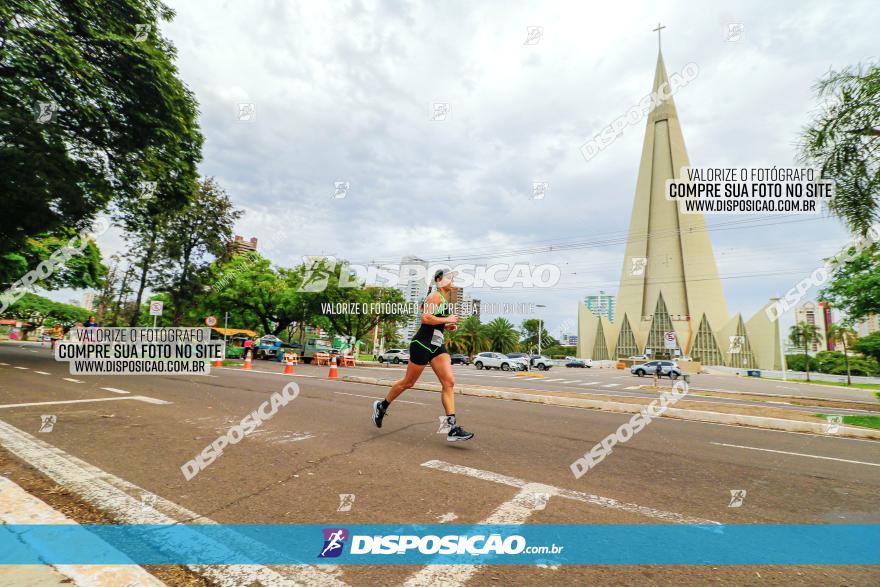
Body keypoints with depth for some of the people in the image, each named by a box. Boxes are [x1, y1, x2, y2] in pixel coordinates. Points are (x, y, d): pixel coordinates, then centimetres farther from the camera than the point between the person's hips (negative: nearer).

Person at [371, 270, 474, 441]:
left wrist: (447, 326, 11)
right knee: (408, 382, 5)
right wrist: (447, 319, -15)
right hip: (422, 343, -8)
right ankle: (381, 406, 29)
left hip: (437, 345, 8)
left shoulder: (445, 300, 18)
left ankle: (452, 428, -6)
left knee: (449, 382, -5)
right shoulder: (435, 296, -10)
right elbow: (425, 318, -24)